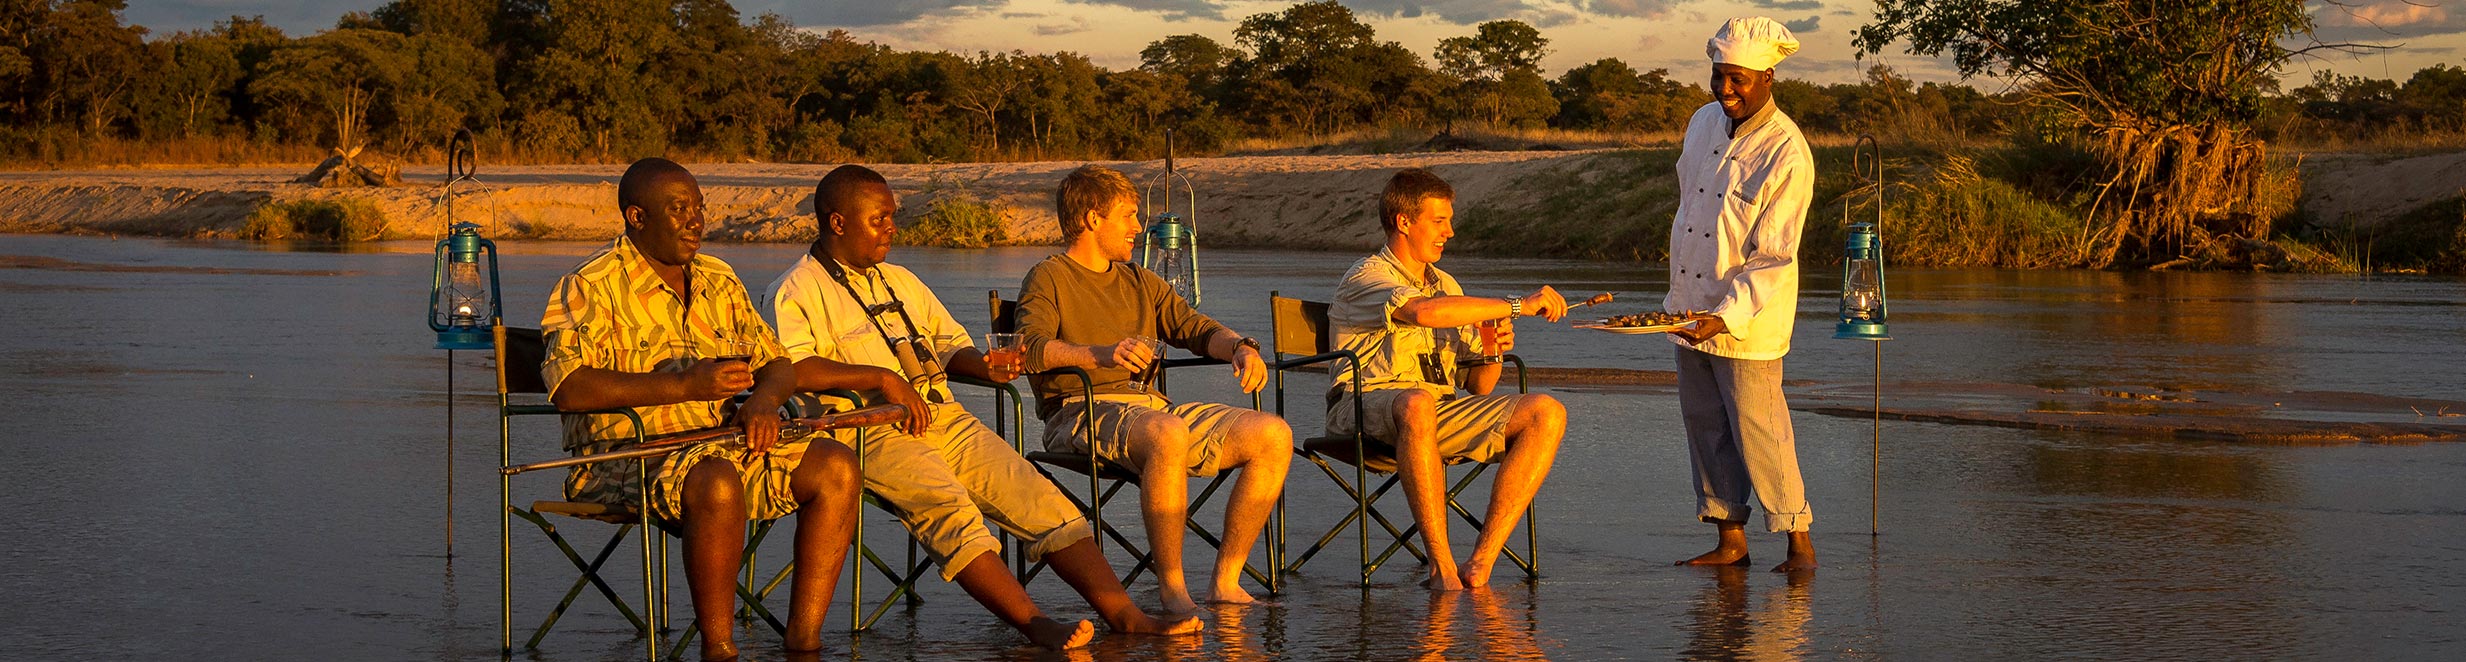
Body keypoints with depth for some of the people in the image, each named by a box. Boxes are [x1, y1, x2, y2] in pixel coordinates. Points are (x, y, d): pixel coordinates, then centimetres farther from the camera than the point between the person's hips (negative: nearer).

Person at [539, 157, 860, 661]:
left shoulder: (718, 280, 17)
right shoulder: (593, 286, -6)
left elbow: (777, 364, 19)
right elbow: (568, 388, -19)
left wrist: (765, 398, -8)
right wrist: (685, 385, -23)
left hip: (722, 445, 7)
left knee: (836, 467, -13)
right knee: (717, 483, -38)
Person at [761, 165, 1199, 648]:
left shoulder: (900, 281, 27)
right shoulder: (796, 292, 3)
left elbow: (951, 347, 30)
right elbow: (790, 369, -15)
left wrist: (985, 367, 7)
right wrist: (881, 378, -17)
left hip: (943, 417, 7)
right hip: (872, 431, -7)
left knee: (1037, 495, -13)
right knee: (949, 508, -33)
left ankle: (1123, 612, -22)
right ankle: (1035, 624, -42)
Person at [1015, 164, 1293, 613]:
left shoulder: (1139, 282, 28)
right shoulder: (1048, 279, 4)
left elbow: (1195, 327, 21)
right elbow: (1032, 348, -13)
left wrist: (1240, 347, -2)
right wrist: (1100, 354, -31)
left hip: (1152, 406, 7)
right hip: (1081, 412, -7)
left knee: (1273, 435, -13)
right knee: (1167, 435, -40)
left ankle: (1224, 581, -11)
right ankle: (1171, 588, -31)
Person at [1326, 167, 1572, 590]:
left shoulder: (1446, 286, 24)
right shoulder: (1367, 277, -1)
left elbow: (1477, 386, 21)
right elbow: (1424, 312, -25)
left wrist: (1493, 353, -3)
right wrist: (1517, 306, -22)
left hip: (1442, 412, 7)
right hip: (1368, 407, -7)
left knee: (1548, 413, -16)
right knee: (1416, 403, -43)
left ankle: (1481, 561, -26)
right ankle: (1441, 565, -38)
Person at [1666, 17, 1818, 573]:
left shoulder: (1787, 154, -16)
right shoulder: (1704, 122, 6)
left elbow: (1773, 258, -18)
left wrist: (1726, 317, -28)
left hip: (1747, 319, -7)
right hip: (1691, 308, 7)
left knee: (1758, 432, -5)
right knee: (1705, 426, 10)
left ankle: (1799, 543, 6)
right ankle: (1731, 539, 19)